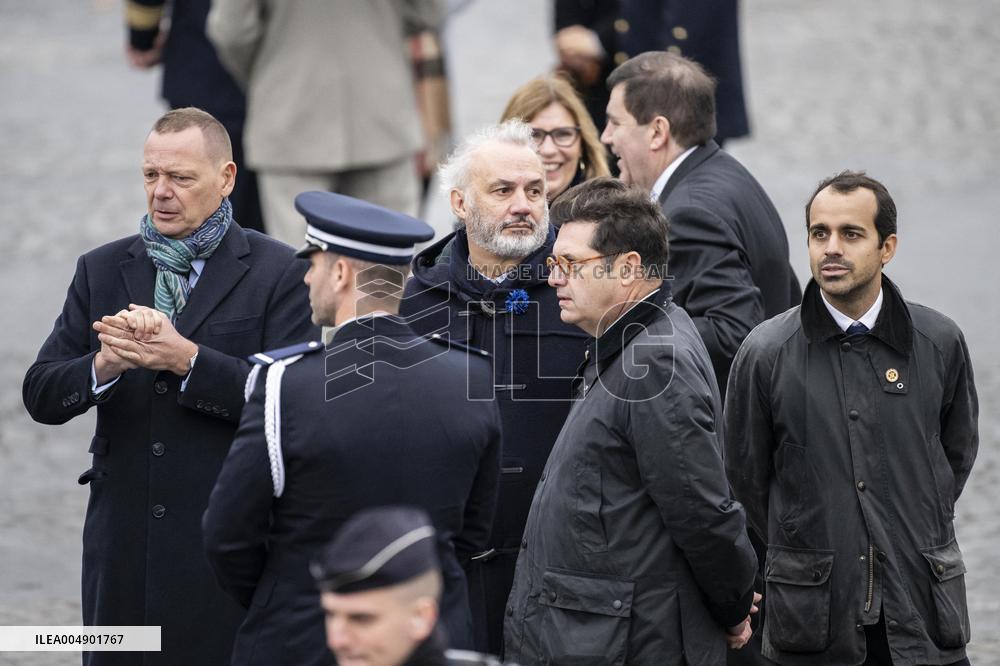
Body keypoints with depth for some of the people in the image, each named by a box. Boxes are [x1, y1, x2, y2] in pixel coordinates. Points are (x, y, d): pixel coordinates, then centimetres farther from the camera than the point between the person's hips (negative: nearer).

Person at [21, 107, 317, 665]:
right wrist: (103, 365, -16)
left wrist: (186, 358, -22)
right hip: (124, 550, 4)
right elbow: (41, 397, 5)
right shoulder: (102, 270, 10)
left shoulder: (278, 273, -2)